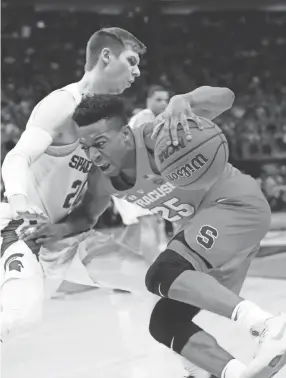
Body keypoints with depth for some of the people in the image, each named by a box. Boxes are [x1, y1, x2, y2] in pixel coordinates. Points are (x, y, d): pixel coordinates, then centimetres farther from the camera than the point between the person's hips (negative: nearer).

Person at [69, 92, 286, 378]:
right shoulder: (101, 183, -2)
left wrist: (181, 104, -49)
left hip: (237, 205, -9)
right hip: (206, 222, 9)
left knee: (162, 276, -29)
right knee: (165, 323, 1)